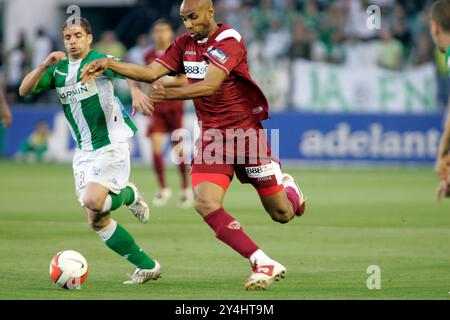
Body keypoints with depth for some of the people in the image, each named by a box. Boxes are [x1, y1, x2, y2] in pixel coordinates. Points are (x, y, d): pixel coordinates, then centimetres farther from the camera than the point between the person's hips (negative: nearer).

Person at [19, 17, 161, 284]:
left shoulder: (98, 60, -9)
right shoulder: (58, 69, 10)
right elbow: (25, 90, 1)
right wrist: (45, 65, -15)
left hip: (112, 143, -7)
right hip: (84, 150, 7)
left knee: (93, 201, -27)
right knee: (97, 222, 1)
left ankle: (129, 195, 5)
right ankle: (148, 266, 11)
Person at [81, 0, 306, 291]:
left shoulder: (228, 41, -16)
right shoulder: (185, 44, 5)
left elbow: (210, 85, -28)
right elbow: (151, 72, 0)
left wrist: (170, 94, -40)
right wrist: (109, 64, -11)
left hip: (246, 132, -5)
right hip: (211, 136, 5)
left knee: (282, 214, 2)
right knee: (206, 204, -19)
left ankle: (288, 187, 42)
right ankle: (265, 265, -12)